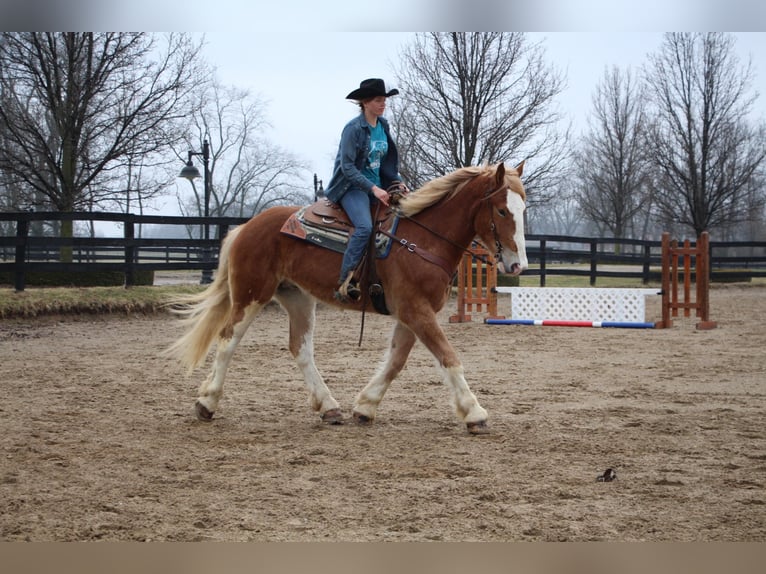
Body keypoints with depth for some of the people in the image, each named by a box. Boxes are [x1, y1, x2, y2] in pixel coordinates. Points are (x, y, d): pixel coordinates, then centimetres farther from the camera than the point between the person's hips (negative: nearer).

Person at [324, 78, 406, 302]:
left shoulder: (383, 126, 9)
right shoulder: (353, 128, -12)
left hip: (377, 187, 8)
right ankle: (345, 281, -32)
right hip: (352, 187, -8)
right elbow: (347, 167, -16)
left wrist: (398, 182, 4)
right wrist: (373, 189, -23)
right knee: (364, 226, -32)